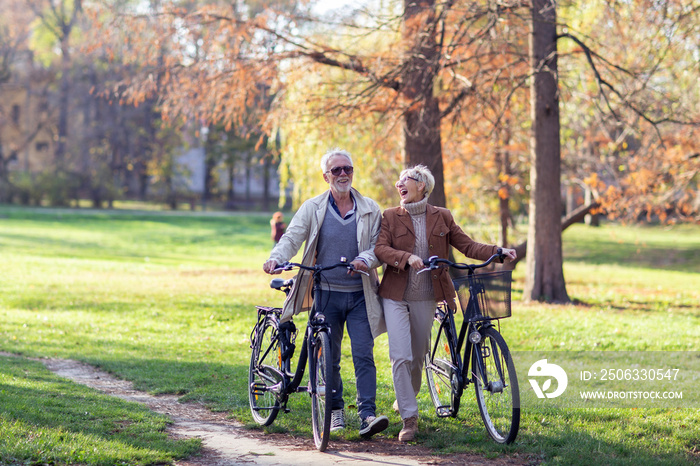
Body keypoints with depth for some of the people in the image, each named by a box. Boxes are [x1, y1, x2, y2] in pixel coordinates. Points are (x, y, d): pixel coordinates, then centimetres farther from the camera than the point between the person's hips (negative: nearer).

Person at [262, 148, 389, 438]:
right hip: (326, 293, 0)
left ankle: (367, 415, -10)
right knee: (328, 357, 6)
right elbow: (292, 238, -4)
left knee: (363, 355, -9)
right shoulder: (313, 208, 4)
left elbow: (379, 245, 4)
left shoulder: (370, 210, 6)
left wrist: (366, 259, -19)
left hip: (360, 294, 0)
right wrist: (276, 259, -25)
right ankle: (335, 409, 23)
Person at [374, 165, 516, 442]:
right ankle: (409, 419, -6)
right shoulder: (390, 217, 2)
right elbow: (380, 248, -10)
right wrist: (407, 257, -28)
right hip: (396, 295, -2)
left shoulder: (441, 217, 6)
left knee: (418, 356, 12)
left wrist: (497, 251, -11)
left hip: (425, 297, 2)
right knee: (400, 357, -12)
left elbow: (466, 245, 3)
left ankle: (405, 399, 39)